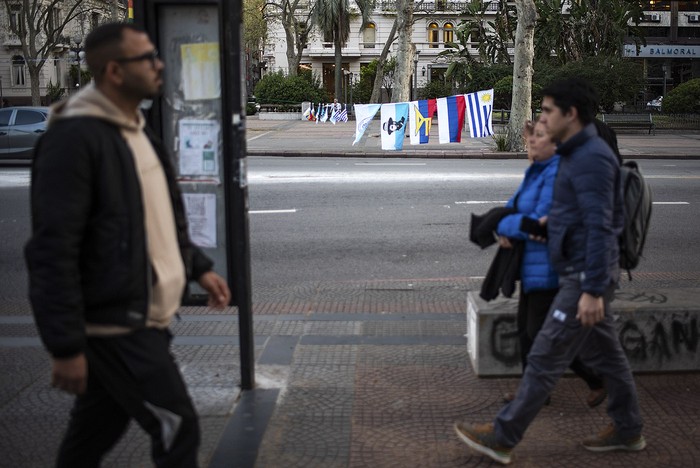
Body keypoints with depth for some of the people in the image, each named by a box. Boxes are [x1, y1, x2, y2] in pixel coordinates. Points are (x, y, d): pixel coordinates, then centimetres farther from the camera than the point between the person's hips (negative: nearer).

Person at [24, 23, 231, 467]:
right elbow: (53, 251, -22)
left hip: (142, 315, 9)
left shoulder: (137, 131, 12)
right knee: (177, 427, -2)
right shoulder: (75, 139, -19)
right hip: (114, 323, -9)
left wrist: (198, 267, 17)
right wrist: (66, 346, -22)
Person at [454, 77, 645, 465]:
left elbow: (599, 227, -24)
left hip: (584, 276, -10)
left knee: (544, 358, -4)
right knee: (604, 354, 17)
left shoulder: (591, 158, -18)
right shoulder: (578, 154, 13)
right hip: (583, 273, 10)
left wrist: (593, 290, -26)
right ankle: (627, 430, 29)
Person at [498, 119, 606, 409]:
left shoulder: (558, 174, -21)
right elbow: (513, 207, 9)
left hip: (551, 268, -10)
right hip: (534, 265, 10)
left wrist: (503, 226, -14)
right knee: (526, 328, 13)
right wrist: (504, 231, -11)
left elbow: (540, 224, -26)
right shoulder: (537, 171, 10)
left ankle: (599, 381, 15)